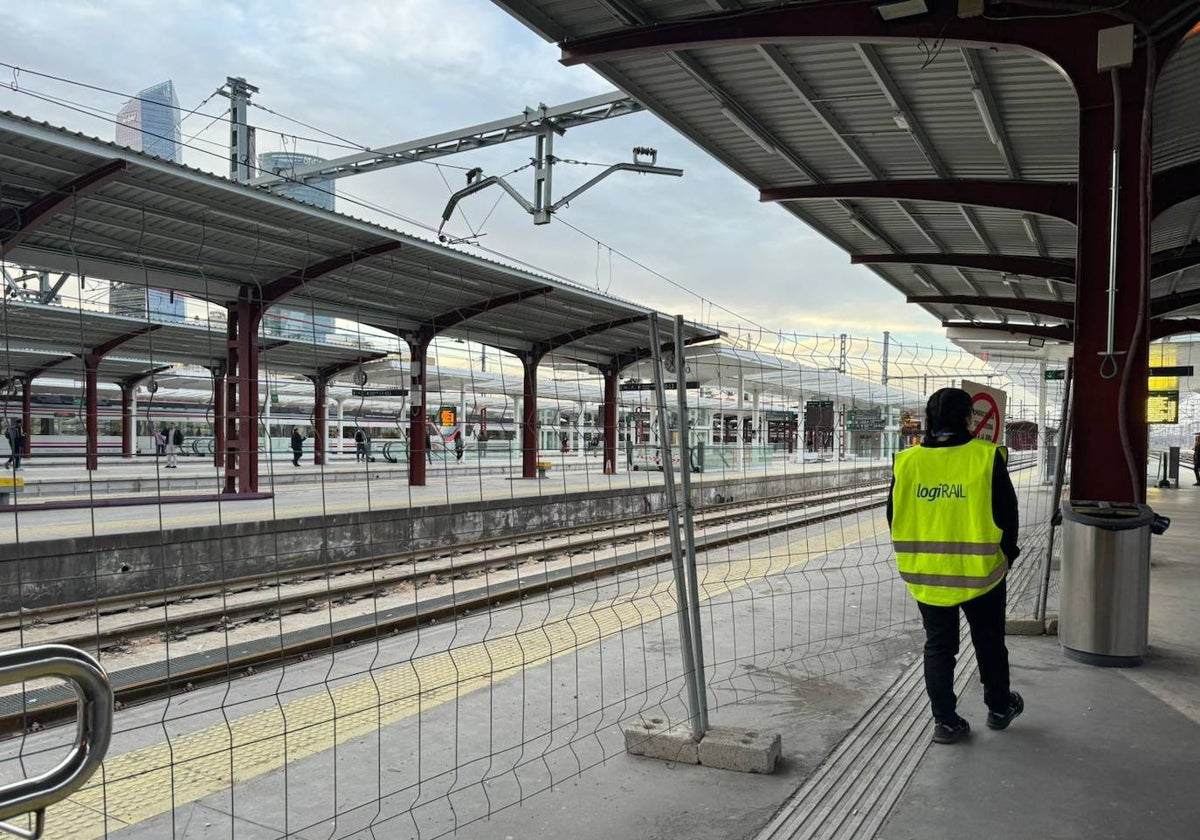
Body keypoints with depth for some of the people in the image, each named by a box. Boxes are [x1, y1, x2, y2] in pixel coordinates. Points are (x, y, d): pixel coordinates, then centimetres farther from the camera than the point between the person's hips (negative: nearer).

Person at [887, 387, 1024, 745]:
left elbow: (895, 518, 1)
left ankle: (945, 721, 19)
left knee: (938, 646, 14)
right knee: (989, 641, 20)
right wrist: (1006, 554, 11)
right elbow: (1006, 515, -7)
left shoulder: (906, 462, -6)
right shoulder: (987, 457, -13)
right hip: (979, 570, -1)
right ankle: (999, 708, 38)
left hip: (926, 573, 1)